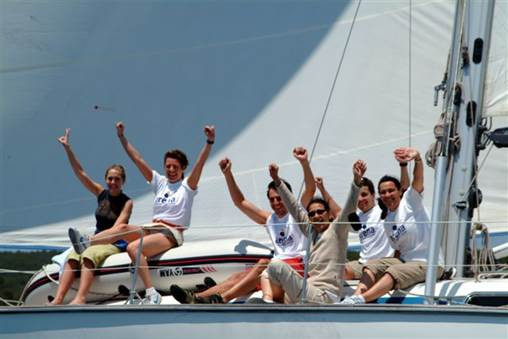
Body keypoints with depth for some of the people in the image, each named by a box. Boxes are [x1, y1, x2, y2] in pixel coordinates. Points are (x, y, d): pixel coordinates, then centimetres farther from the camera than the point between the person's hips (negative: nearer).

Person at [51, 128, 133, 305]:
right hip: (97, 241, 5)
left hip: (115, 245, -5)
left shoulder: (127, 202, -3)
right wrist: (68, 148, 0)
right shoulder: (101, 193, 10)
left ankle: (80, 298, -53)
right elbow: (80, 173, 6)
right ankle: (58, 299, -40)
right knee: (73, 257, -26)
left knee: (88, 255, -36)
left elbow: (116, 228, -13)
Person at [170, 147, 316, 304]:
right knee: (240, 276, -14)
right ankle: (195, 298, -32)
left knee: (263, 264, -32)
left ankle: (221, 299, -48)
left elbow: (310, 189, -10)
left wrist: (304, 163, -25)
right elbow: (240, 202, 25)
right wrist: (228, 174, 16)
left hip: (298, 266, -7)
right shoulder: (269, 219, 24)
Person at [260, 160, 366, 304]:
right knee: (267, 274, 19)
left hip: (323, 296, -9)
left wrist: (357, 181, -28)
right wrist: (277, 181, 21)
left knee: (276, 265, -18)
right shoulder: (311, 231, 20)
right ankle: (268, 300, -8)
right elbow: (294, 208, 23)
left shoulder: (336, 230, 1)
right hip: (309, 290, 9)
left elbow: (350, 207, -14)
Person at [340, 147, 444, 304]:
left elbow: (418, 179, -22)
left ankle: (360, 299, -42)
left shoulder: (410, 200, -4)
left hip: (429, 263, -8)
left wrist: (417, 159, -42)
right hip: (405, 261, 8)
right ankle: (355, 297, -26)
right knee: (373, 265, -6)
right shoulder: (387, 222, 15)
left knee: (393, 272, -29)